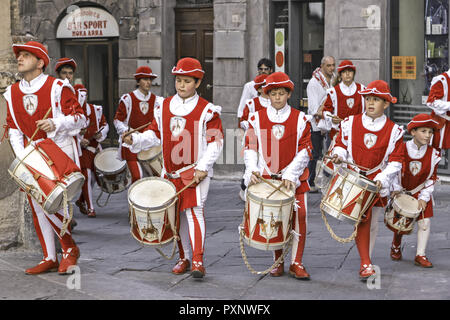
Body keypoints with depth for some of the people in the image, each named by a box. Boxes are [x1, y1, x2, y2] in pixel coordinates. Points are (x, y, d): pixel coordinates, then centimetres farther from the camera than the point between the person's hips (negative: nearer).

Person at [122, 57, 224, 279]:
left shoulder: (207, 110, -5)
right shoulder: (164, 107, 10)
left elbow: (216, 141, -6)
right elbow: (155, 133, 17)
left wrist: (203, 167, -14)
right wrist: (135, 140, -2)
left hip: (196, 171, -5)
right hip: (171, 172, 5)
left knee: (194, 210, -16)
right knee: (177, 214, 11)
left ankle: (198, 261, -18)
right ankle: (183, 258, 24)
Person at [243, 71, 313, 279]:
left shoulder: (300, 119, 3)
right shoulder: (256, 118, 5)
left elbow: (305, 151, -1)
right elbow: (250, 148, 4)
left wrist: (290, 175, -12)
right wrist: (252, 170, -12)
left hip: (294, 179, 0)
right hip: (267, 178, 0)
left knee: (299, 217, -6)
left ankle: (296, 263, 3)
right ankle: (277, 262, 16)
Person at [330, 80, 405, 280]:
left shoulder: (393, 131, -2)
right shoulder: (350, 123, 1)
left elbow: (396, 160, -2)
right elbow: (341, 143, 11)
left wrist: (383, 178, -16)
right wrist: (338, 155, -11)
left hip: (377, 183, 1)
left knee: (372, 223, 9)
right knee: (363, 217, -16)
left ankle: (365, 263, 23)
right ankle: (366, 263, -14)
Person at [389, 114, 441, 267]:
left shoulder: (433, 154, -8)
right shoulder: (401, 149, -13)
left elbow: (432, 178, -3)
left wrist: (424, 197, -9)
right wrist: (396, 189, -11)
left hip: (421, 193, 1)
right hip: (402, 192, -1)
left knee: (425, 221, -9)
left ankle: (420, 255, 0)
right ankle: (396, 247, 37)